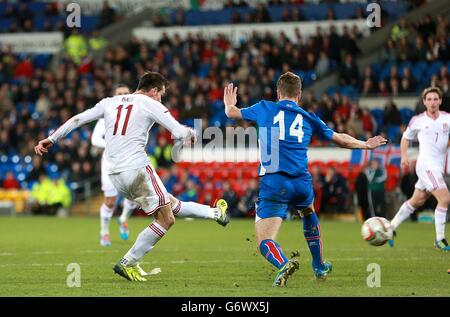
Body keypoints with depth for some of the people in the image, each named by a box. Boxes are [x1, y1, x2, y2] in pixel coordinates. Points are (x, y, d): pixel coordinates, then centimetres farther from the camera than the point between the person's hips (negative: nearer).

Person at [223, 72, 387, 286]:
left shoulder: (264, 109, 9)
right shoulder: (308, 118, 14)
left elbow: (232, 113, 23)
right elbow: (341, 139, 25)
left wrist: (229, 103, 47)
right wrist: (366, 144, 43)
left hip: (273, 183, -3)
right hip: (302, 183, 3)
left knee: (264, 242, -7)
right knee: (308, 214, 38)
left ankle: (283, 264, -40)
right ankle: (319, 267, 45)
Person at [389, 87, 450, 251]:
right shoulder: (418, 120, -1)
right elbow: (406, 137, 15)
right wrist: (404, 156, 4)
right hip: (426, 165, -5)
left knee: (417, 201, 16)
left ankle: (392, 227, 34)